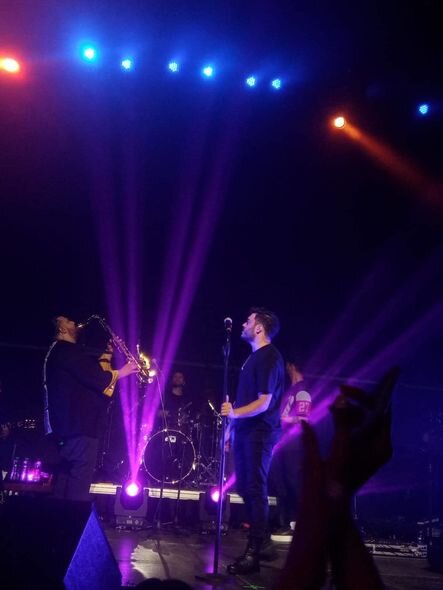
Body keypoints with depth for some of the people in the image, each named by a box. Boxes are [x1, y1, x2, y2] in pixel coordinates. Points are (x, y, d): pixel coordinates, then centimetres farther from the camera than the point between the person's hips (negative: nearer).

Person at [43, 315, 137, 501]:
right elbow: (94, 378, -19)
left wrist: (107, 355, 18)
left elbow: (91, 373, 21)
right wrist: (120, 372, -6)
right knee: (80, 478, -9)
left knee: (68, 474, 13)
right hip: (79, 424, -11)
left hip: (69, 423, 11)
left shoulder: (59, 351, 23)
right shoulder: (67, 350, -11)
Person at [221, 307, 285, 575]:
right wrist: (233, 424, 18)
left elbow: (264, 403, -19)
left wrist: (235, 413, -29)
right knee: (245, 488, 13)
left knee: (255, 489, -4)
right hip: (245, 431, 10)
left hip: (260, 432, -10)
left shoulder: (269, 357, -13)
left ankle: (253, 553, 4)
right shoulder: (254, 356, 16)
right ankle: (263, 543, 25)